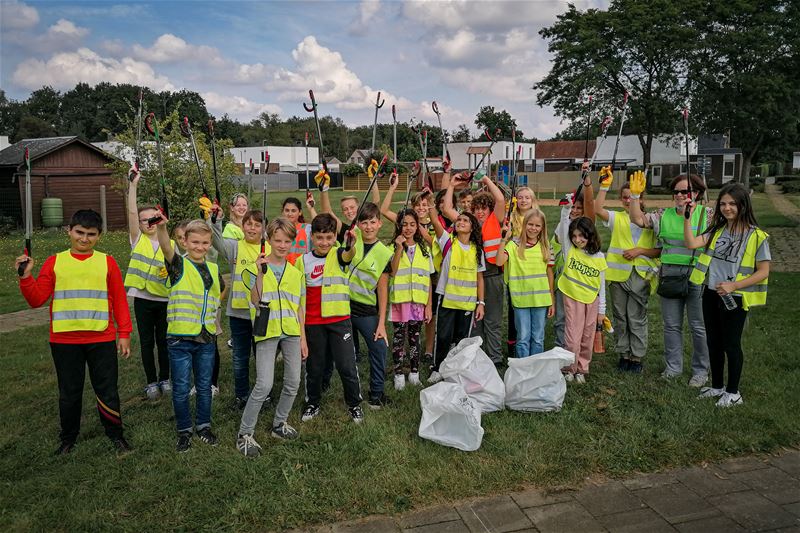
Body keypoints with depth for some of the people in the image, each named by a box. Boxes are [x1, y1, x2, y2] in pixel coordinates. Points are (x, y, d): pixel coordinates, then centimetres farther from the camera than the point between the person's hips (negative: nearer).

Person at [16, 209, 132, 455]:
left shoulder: (107, 262, 2)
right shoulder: (54, 262, 3)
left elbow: (119, 301, 2)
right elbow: (36, 299, 2)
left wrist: (124, 334, 0)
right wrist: (26, 276, -13)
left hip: (101, 340, -1)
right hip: (64, 340, 1)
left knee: (107, 390, 7)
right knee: (69, 392, 14)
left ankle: (115, 435, 24)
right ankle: (68, 438, 32)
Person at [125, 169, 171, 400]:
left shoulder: (170, 244, 2)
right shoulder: (138, 240, 1)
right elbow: (131, 213, -11)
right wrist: (133, 185, -18)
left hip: (164, 298, 0)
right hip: (143, 299, 0)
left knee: (163, 340, 10)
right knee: (146, 341, 7)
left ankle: (164, 378, 25)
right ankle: (151, 381, 19)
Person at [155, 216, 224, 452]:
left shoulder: (214, 269, 7)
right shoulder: (179, 265, -7)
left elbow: (220, 291, 27)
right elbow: (166, 247, -28)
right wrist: (161, 227, -47)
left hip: (206, 338, 4)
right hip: (180, 338, -4)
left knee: (204, 386, 15)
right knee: (181, 389, 6)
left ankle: (203, 425, 32)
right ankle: (184, 430, 24)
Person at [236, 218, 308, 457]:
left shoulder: (296, 271, 9)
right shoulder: (259, 266, -4)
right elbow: (256, 300, -15)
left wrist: (303, 338, 12)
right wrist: (260, 274, -27)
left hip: (291, 332, 5)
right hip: (267, 331, -5)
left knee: (293, 382, 10)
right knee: (264, 385, -9)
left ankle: (279, 424, 30)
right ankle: (245, 433, 6)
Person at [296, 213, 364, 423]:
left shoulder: (338, 255, -5)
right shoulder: (303, 261, -1)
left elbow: (349, 255, -30)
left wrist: (350, 246, -54)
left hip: (340, 320, -1)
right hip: (313, 323, 1)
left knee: (347, 366, 4)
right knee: (314, 366, 14)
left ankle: (354, 404, 24)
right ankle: (312, 403, 34)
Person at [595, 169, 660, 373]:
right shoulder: (617, 218, 7)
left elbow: (658, 250, 2)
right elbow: (598, 209, -13)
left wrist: (639, 251, -13)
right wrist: (604, 185, -15)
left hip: (640, 275, -2)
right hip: (618, 274, 2)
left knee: (637, 318, 4)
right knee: (620, 317, 10)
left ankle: (637, 357, 16)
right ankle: (624, 354, 22)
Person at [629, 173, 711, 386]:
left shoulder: (707, 215, -1)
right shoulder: (664, 215, 7)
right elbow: (638, 219, 2)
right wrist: (635, 195, -7)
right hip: (670, 275, 3)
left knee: (698, 326, 6)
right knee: (671, 324, 11)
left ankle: (700, 370, 20)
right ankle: (673, 366, 25)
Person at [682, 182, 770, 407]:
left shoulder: (756, 236, -10)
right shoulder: (717, 231, 4)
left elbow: (763, 272, -9)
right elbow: (691, 243, -10)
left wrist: (733, 285, -19)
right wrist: (687, 216, -16)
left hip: (734, 298, -5)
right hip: (711, 295, 5)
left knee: (731, 344, 6)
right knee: (713, 343, 15)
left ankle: (733, 392, 23)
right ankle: (717, 386, 32)